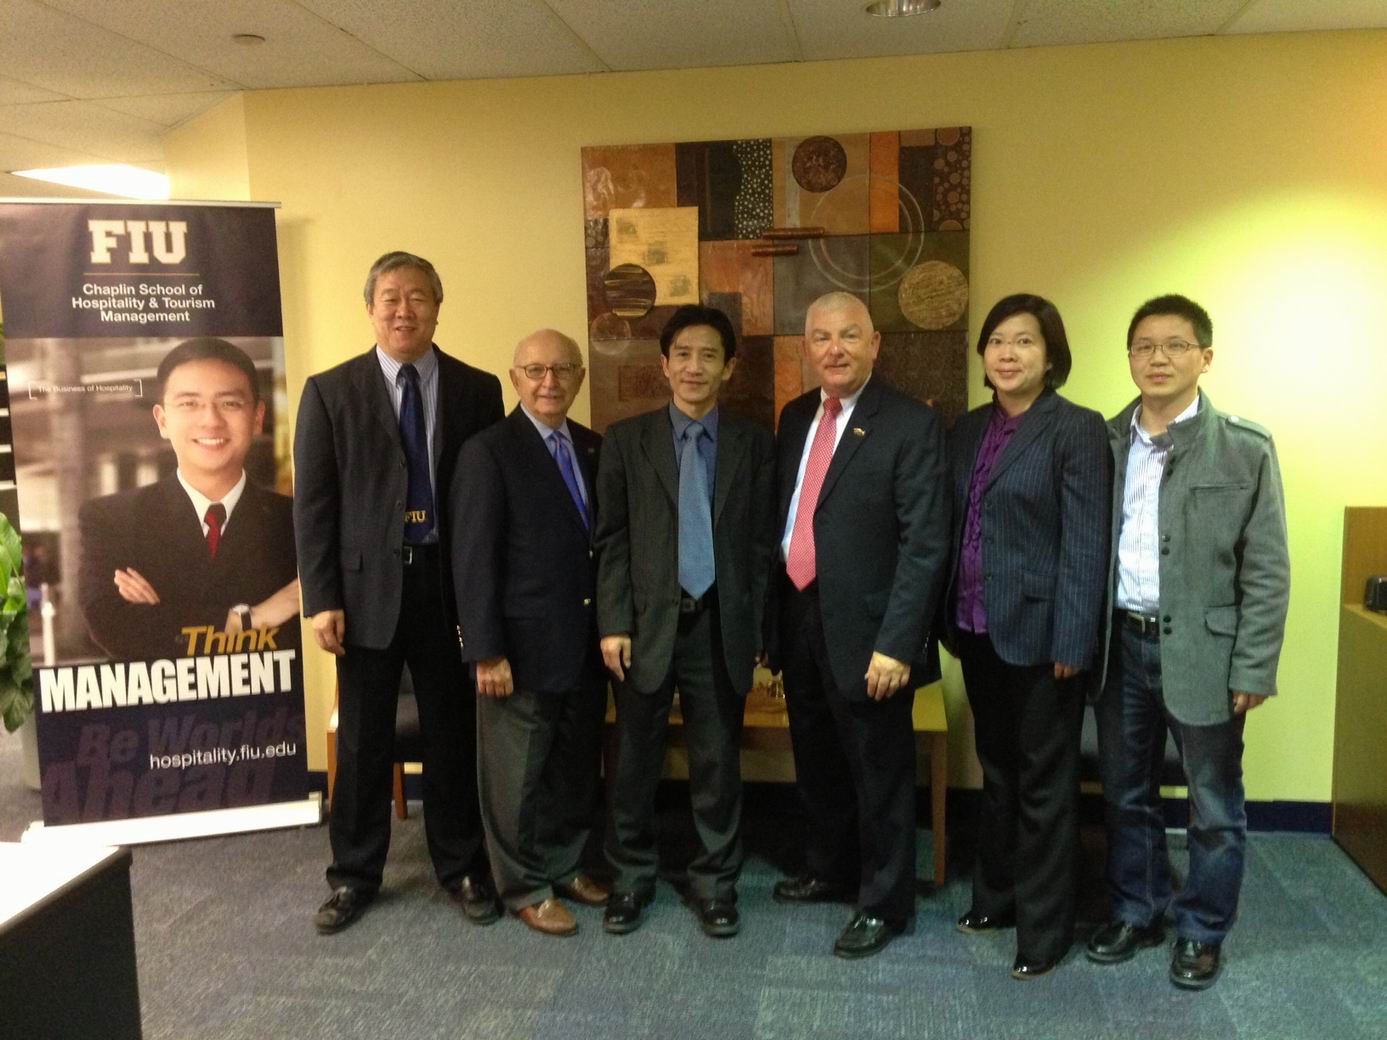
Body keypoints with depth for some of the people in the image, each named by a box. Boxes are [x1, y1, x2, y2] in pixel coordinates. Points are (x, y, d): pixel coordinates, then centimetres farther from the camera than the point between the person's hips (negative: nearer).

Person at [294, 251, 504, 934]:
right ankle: (355, 875, 29)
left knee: (452, 735, 11)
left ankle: (461, 867, 28)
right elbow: (312, 504, -1)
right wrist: (322, 599, -7)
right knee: (362, 742, 11)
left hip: (449, 586, 1)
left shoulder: (478, 390, 3)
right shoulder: (330, 391, 1)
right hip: (366, 587, 0)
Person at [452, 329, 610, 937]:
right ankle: (526, 887, 26)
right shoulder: (488, 452, -11)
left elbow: (600, 542, 11)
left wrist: (608, 629, 8)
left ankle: (563, 865, 36)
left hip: (584, 643, 6)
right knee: (518, 774, 9)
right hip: (523, 646, -6)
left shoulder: (591, 448, 9)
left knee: (577, 767, 17)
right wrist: (487, 653, -17)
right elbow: (473, 560, -14)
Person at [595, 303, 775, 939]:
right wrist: (613, 624, -6)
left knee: (718, 765, 10)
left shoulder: (754, 444, 3)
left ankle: (714, 884, 28)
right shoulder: (627, 439, 2)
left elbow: (761, 544, 3)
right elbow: (611, 541, 0)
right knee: (634, 762, 10)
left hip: (721, 627, 0)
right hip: (647, 624, 0)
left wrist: (753, 629, 0)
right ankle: (630, 879, 29)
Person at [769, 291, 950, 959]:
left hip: (864, 631, -6)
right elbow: (781, 518, 11)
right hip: (799, 621, 6)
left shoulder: (910, 424, -11)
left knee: (879, 774, 8)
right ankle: (830, 869, 43)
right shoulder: (795, 418, 9)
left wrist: (896, 644, -20)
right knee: (817, 765, 21)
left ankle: (884, 903, 28)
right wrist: (772, 621, 8)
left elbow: (925, 544, -16)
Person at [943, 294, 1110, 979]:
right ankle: (995, 896, 36)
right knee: (997, 773, 19)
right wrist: (951, 621, 9)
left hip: (1040, 634, -6)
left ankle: (1043, 926, 22)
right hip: (979, 633, 6)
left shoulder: (1077, 430, -10)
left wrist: (1072, 642, -16)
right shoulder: (967, 431, 9)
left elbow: (1085, 545, -13)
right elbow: (956, 531, 11)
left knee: (1044, 782, 7)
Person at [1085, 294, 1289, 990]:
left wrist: (1253, 671, -9)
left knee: (1213, 808, 11)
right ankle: (1136, 913, 36)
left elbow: (1267, 573, -6)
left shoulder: (1245, 449, -5)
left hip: (1202, 653, -3)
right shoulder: (1103, 442, 3)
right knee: (1126, 795, 17)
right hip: (1121, 647, 3)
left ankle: (1202, 932, 31)